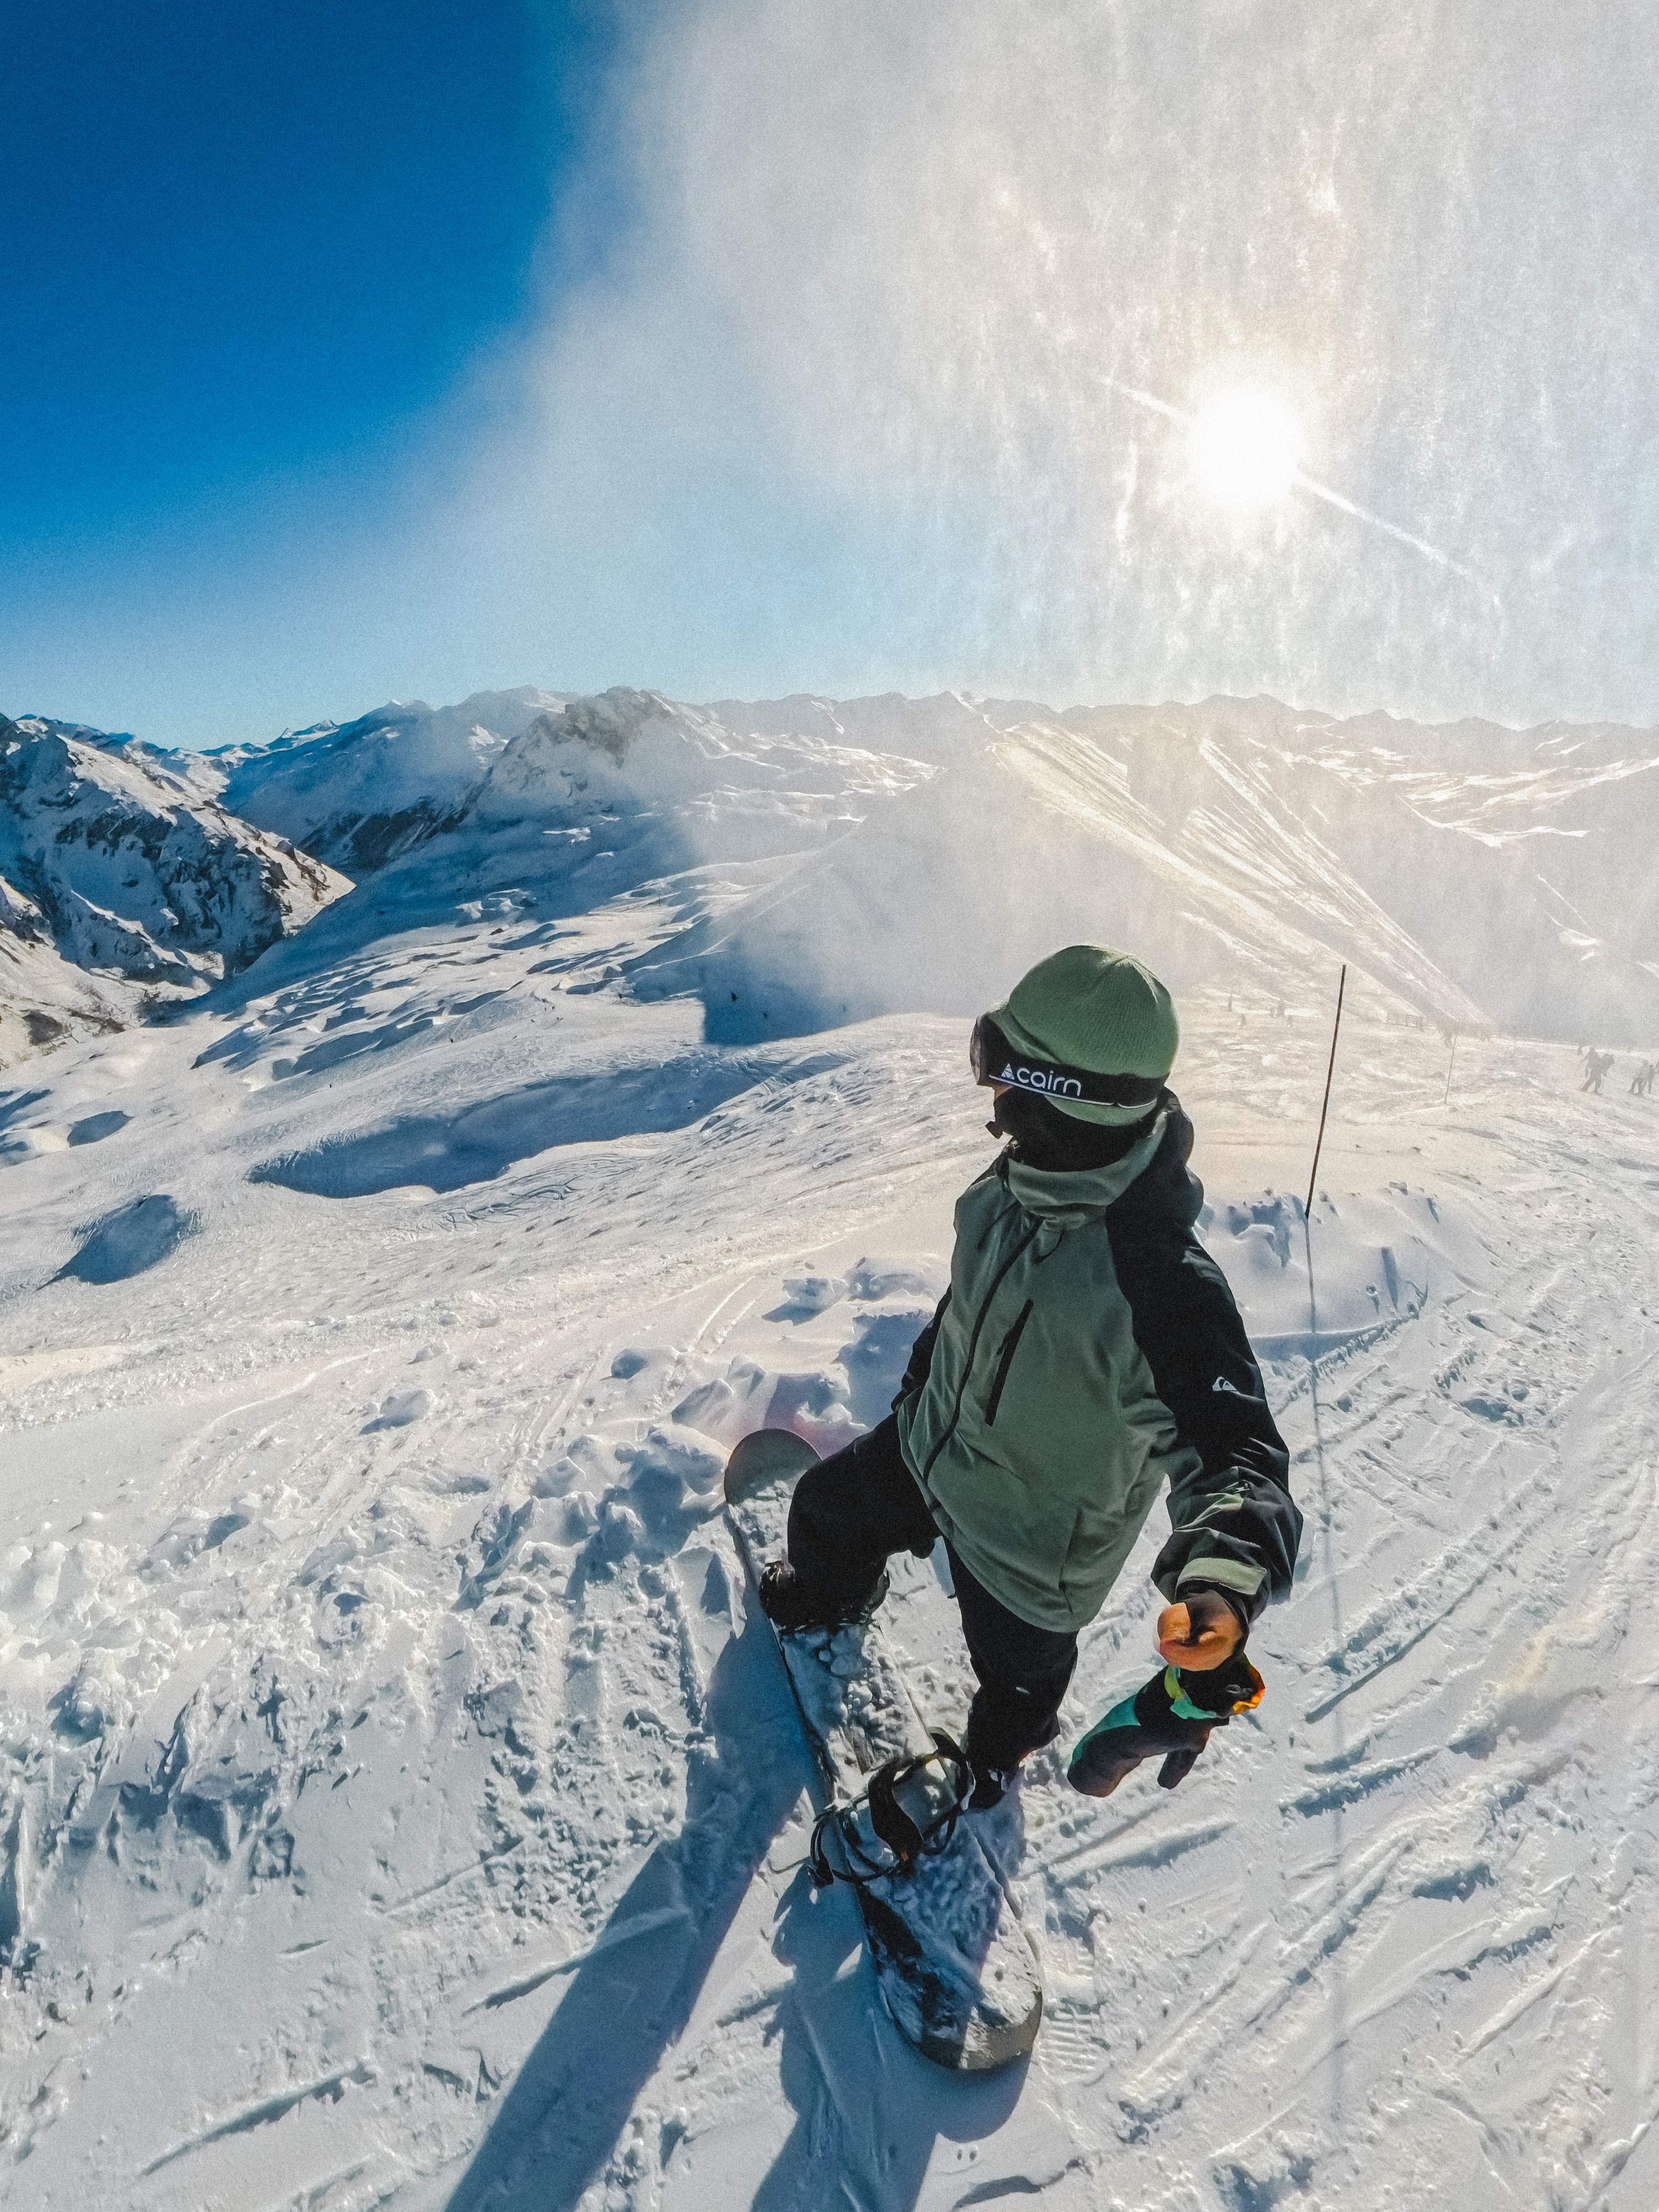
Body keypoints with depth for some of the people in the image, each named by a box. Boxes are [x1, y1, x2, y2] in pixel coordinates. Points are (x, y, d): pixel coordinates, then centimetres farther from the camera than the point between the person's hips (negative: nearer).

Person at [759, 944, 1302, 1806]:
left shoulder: (1164, 1282, -42)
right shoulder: (1021, 1179, -18)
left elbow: (1231, 1448, -42)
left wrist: (1225, 1575, -63)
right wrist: (924, 1372, 17)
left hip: (1027, 1538, -5)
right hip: (928, 1448, 6)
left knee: (1017, 1665, 26)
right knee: (826, 1509, 28)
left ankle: (1003, 1744, 65)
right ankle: (833, 1592, 67)